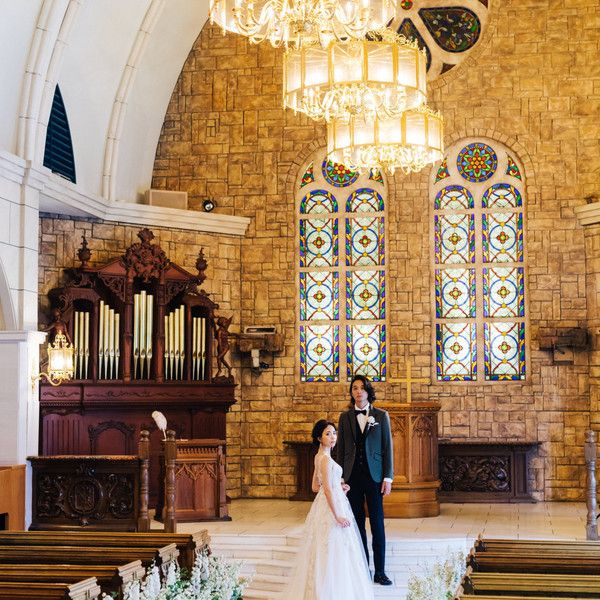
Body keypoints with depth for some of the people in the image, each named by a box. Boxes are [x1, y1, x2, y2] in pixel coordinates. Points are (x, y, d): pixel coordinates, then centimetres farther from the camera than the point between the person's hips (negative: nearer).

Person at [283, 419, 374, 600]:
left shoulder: (319, 457, 10)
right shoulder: (326, 459, -18)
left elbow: (316, 487, 16)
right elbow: (328, 490, -22)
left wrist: (338, 488, 13)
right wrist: (337, 516, -20)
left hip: (325, 505, 10)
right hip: (331, 507, -10)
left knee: (325, 550, 14)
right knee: (332, 552, -3)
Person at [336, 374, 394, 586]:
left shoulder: (381, 416, 4)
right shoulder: (345, 417, 8)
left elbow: (387, 447, 2)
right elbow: (340, 449, 9)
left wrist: (388, 477, -5)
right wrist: (340, 477, 3)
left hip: (374, 475, -1)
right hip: (352, 476, 2)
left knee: (377, 523, -2)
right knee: (357, 523, 4)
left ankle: (380, 572, 2)